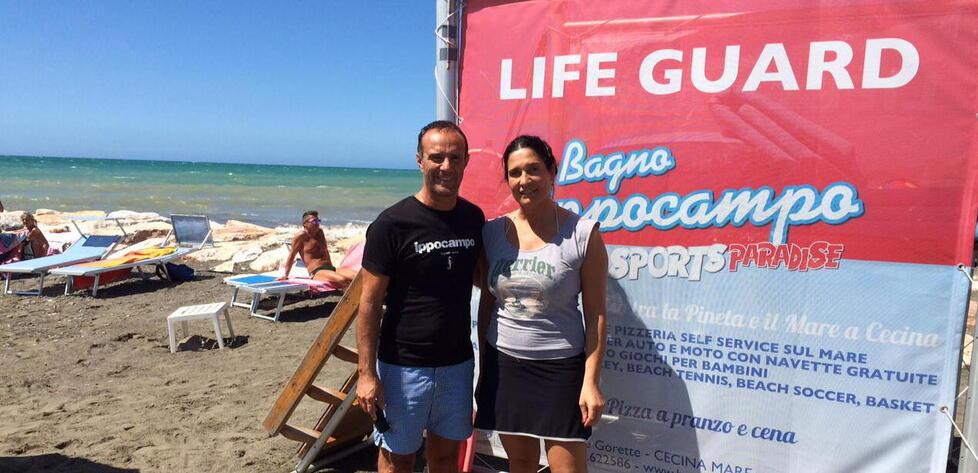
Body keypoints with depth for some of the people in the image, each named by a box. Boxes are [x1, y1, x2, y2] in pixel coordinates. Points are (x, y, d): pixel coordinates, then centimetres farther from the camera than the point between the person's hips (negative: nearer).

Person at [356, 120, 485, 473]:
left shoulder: (474, 218, 2)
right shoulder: (392, 223, -13)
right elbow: (370, 302, -11)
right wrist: (367, 373, -13)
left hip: (458, 361, 4)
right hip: (404, 365, -4)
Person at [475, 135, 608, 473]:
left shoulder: (582, 233, -10)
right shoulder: (493, 231, 2)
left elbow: (595, 314, -6)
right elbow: (486, 302, 9)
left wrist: (590, 381, -8)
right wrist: (483, 367, 12)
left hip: (560, 368, -3)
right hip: (503, 363, 4)